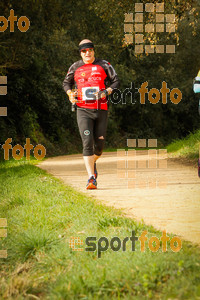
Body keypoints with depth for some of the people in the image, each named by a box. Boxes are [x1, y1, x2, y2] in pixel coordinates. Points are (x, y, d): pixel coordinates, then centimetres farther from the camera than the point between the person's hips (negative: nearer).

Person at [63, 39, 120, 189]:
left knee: (100, 144, 4)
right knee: (87, 142, -15)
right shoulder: (75, 67, 10)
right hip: (83, 110, -1)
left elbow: (116, 81, 7)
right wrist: (70, 94, 4)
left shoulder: (104, 65, 6)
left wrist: (106, 92, -10)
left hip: (101, 110, 1)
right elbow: (66, 83, 24)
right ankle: (91, 178, -16)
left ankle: (93, 162, 38)